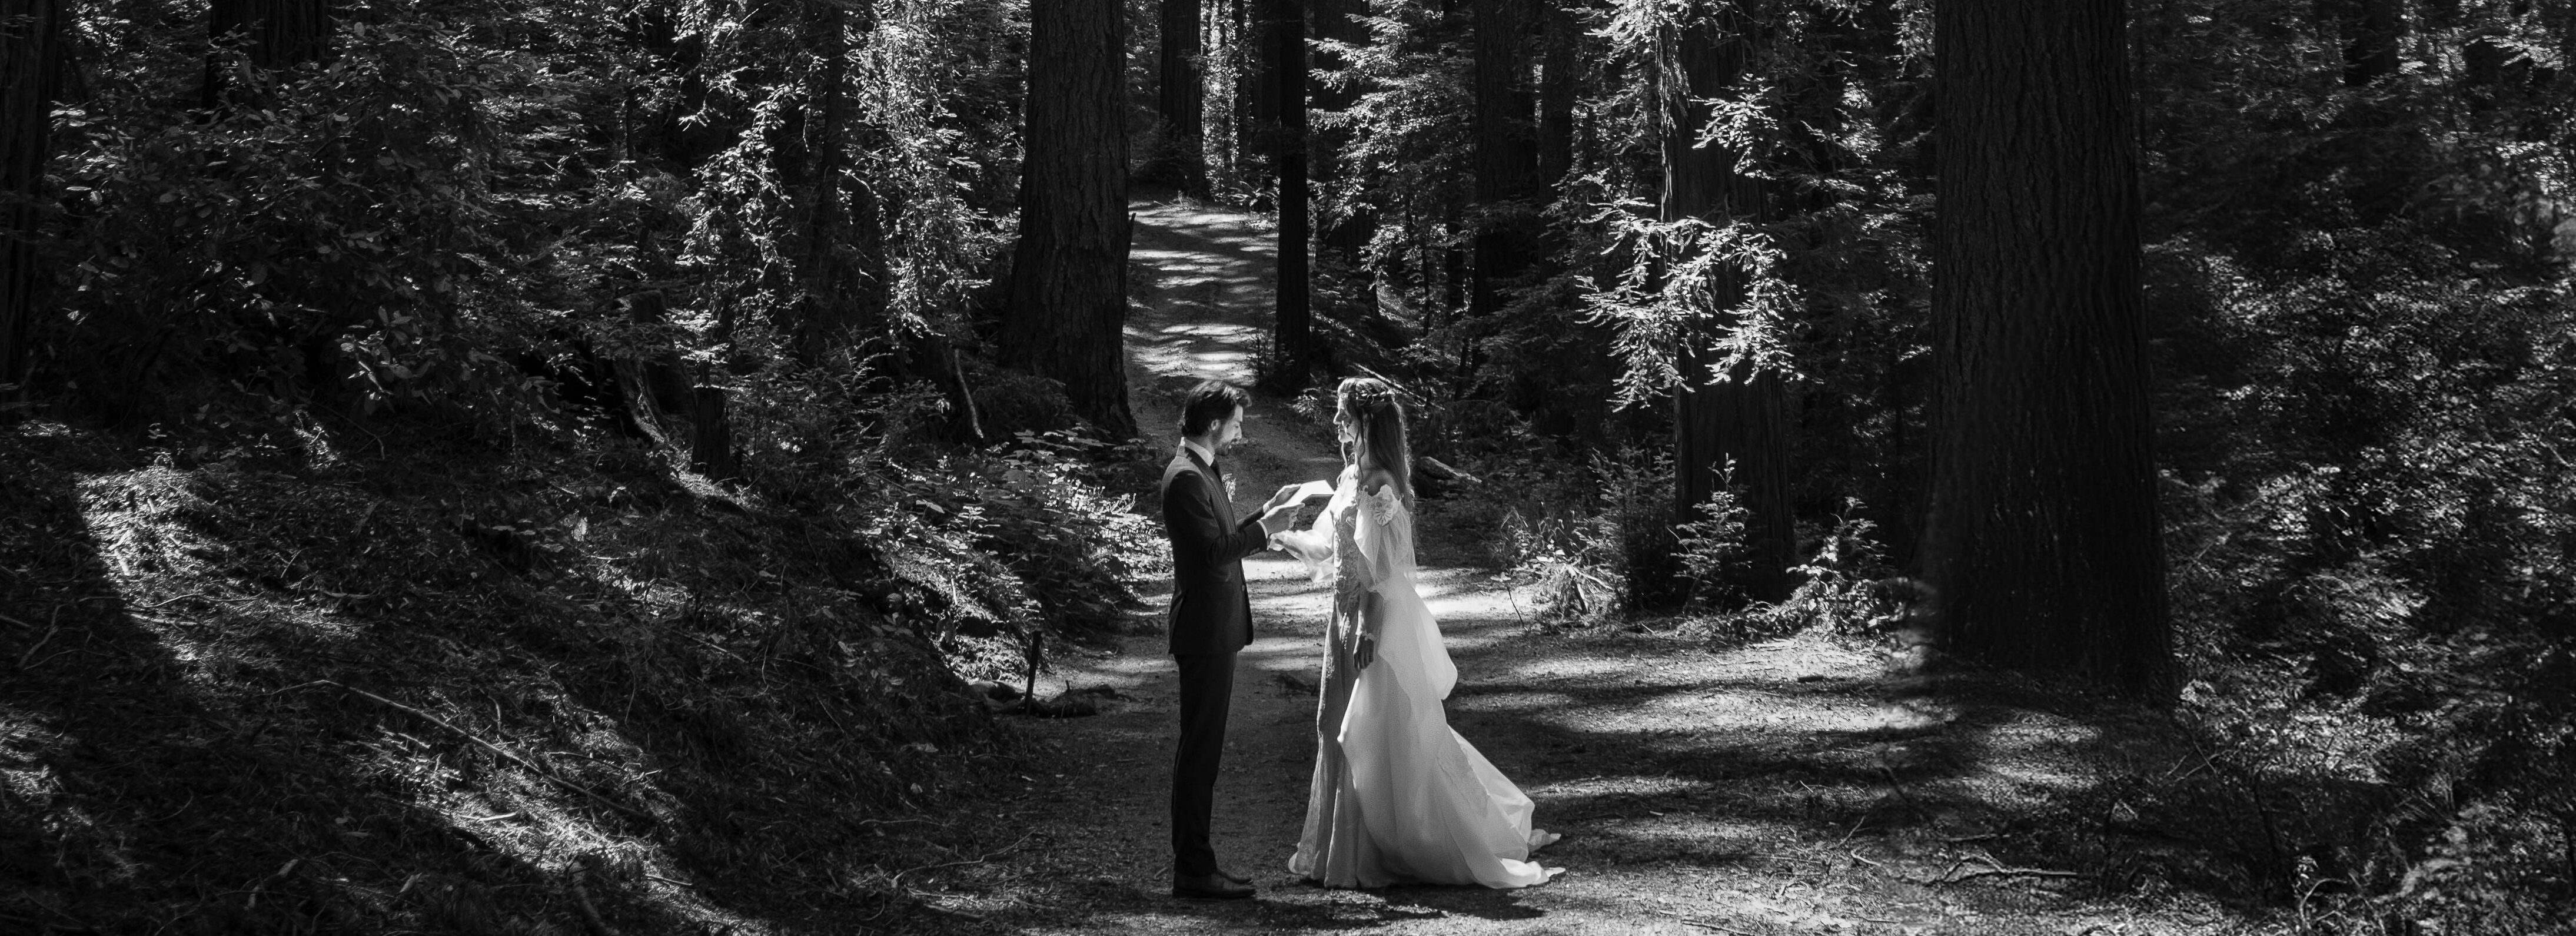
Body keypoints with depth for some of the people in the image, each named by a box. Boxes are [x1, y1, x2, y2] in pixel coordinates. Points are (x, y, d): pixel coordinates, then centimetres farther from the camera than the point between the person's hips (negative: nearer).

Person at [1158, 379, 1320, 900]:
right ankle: (1193, 871, -3)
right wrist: (1266, 528, -16)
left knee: (1202, 751, 13)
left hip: (1215, 630, 11)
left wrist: (1265, 517, 12)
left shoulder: (1203, 472, 15)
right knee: (1199, 750, -7)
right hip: (1205, 633, -11)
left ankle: (1194, 863, 19)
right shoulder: (1186, 479, -17)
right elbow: (1214, 552, -24)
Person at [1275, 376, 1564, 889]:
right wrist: (1280, 536, 13)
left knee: (1384, 736, -1)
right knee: (1341, 727, 14)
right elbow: (1328, 545, 17)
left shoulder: (1378, 488, -18)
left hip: (1376, 619, -10)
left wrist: (1366, 630, -20)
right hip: (1349, 616, 10)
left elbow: (1375, 569, -20)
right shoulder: (1353, 478, 9)